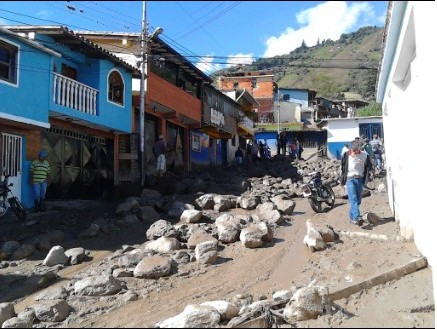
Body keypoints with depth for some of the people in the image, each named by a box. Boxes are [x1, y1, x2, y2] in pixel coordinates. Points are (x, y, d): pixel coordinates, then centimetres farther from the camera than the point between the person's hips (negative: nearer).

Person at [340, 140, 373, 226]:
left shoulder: (364, 155, 0)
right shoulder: (346, 155, -1)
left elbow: (369, 166, 12)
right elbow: (343, 167, 9)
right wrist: (343, 180, 9)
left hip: (359, 179, 3)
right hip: (350, 179, -3)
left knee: (358, 200, 8)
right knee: (353, 199, -16)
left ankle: (352, 217, 24)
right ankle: (357, 218, -27)